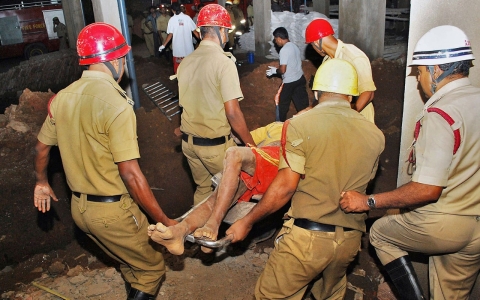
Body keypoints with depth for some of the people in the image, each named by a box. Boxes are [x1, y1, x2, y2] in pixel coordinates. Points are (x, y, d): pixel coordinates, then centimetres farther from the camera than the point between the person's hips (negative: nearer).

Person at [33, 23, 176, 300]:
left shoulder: (62, 98, 0)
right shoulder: (116, 104, -22)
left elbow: (42, 147, 13)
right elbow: (131, 175, -25)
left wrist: (42, 182, 31)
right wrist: (165, 221, -18)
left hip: (79, 207, 8)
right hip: (113, 210, -7)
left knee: (131, 264, 27)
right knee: (152, 268, 14)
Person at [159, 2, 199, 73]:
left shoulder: (172, 19, -5)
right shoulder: (187, 17, -5)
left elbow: (170, 35, -7)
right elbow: (194, 31, -3)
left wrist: (163, 45, 2)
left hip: (177, 47, 0)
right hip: (188, 46, 0)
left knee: (177, 64, 11)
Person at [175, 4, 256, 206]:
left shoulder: (185, 63, 3)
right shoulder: (224, 62, -17)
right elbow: (232, 112, -20)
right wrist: (251, 145, -10)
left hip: (188, 141, 6)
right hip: (215, 143, -6)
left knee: (203, 189, 21)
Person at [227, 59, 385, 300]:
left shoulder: (299, 125, -11)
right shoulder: (375, 135, 2)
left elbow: (284, 188, -13)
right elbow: (363, 181, 12)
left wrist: (247, 222, -3)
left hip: (306, 237, -5)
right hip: (350, 239, 5)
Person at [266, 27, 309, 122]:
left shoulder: (284, 50, -19)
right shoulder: (294, 46, 7)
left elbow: (282, 70, -22)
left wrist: (274, 70, -2)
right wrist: (277, 69, 18)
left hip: (289, 82, -7)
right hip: (300, 79, 7)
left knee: (283, 104, 12)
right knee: (302, 103, 10)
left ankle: (281, 122, 26)